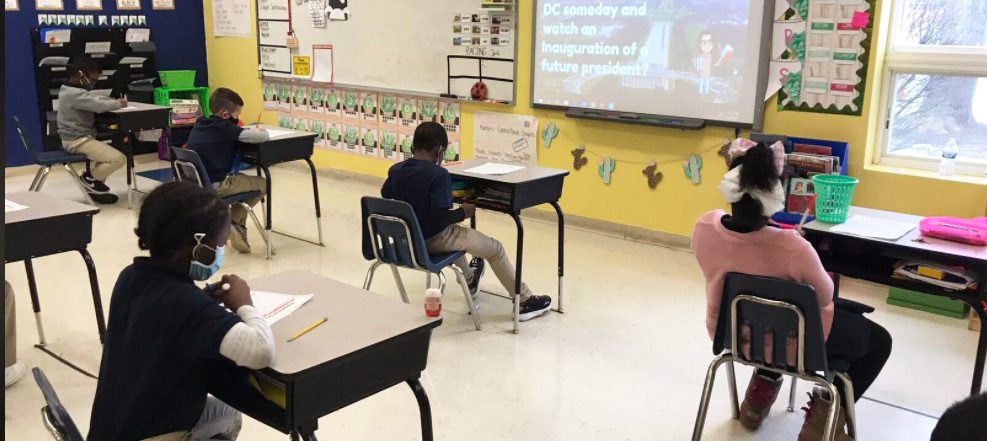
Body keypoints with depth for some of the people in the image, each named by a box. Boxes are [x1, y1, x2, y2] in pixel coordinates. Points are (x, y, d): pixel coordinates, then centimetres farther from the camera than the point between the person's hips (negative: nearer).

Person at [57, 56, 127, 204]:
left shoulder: (70, 91, 12)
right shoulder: (75, 94, -21)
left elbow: (94, 98, 21)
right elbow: (99, 105, -31)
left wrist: (115, 100, 5)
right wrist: (118, 104, -12)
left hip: (78, 138, 11)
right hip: (78, 141, -11)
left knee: (110, 152, 25)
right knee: (119, 159, -18)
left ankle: (95, 188, 21)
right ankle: (90, 178, 2)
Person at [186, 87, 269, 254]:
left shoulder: (199, 125, 11)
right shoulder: (226, 129, -12)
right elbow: (264, 136, -14)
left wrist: (250, 131, 18)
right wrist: (259, 131, 10)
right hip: (216, 186, -8)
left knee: (240, 178, 34)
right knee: (262, 184, 10)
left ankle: (238, 229, 34)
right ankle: (233, 222, 11)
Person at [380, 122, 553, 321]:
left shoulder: (395, 170, -2)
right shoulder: (438, 174, -23)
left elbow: (386, 197, 14)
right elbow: (440, 217, -29)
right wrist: (463, 212, -11)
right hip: (434, 239, -8)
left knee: (455, 232, 39)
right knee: (495, 248, 8)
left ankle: (469, 279, 57)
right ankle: (525, 301, 16)